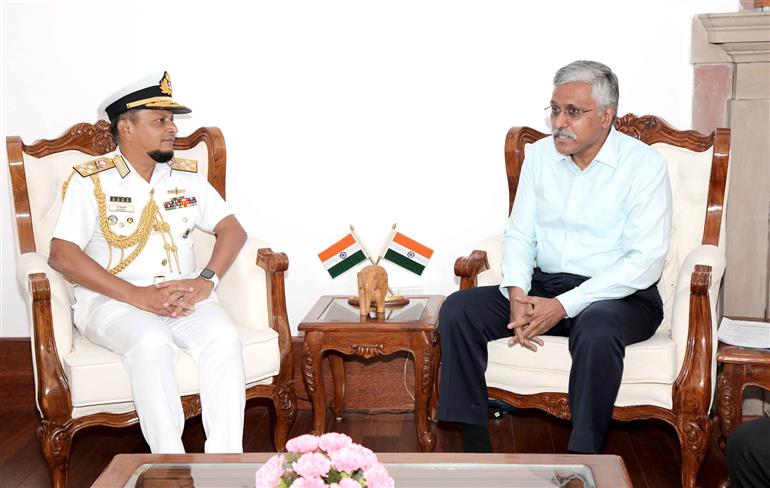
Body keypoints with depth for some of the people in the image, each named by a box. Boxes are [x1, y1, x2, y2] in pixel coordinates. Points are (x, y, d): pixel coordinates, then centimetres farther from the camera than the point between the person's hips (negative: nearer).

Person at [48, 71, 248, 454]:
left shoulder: (187, 176, 14)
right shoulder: (90, 181, 0)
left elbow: (232, 229, 11)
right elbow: (61, 255, -10)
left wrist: (206, 281, -10)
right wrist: (138, 296, -19)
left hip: (182, 298, 4)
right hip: (111, 300, -3)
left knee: (223, 336, -28)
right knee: (152, 343, -36)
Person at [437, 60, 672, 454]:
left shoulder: (644, 165, -9)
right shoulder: (539, 156, 7)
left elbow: (646, 260, -16)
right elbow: (519, 234, 9)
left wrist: (563, 305, -21)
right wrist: (517, 293, -13)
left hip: (620, 295, -5)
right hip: (543, 286, 5)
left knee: (596, 332, -39)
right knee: (457, 310, -15)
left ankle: (583, 456, -23)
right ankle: (474, 444, -9)